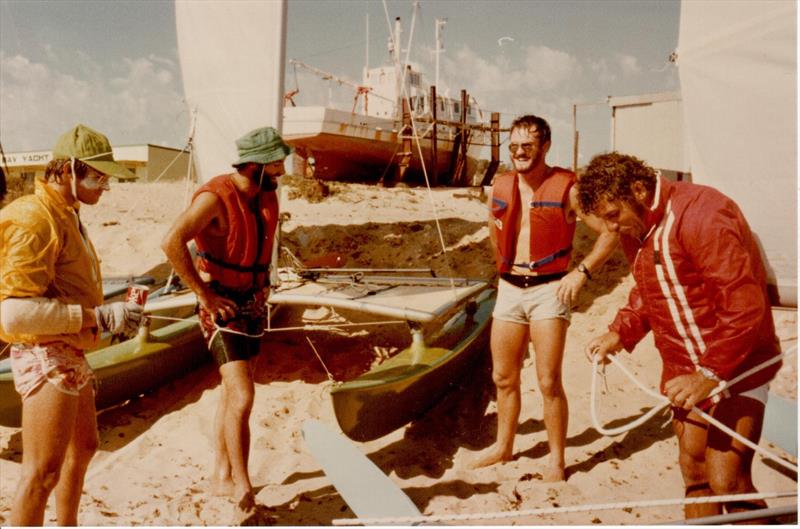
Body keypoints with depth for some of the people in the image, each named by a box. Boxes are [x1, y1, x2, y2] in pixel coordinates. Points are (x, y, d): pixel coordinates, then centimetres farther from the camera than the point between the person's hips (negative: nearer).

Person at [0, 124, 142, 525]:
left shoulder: (66, 216, 14)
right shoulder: (33, 221, -19)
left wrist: (113, 314, 9)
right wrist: (99, 316, -29)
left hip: (70, 355, 11)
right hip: (45, 357, -11)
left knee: (83, 448, 24)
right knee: (42, 472, -8)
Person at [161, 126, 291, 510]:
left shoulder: (267, 195, 3)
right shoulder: (216, 197, -21)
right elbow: (172, 242, -33)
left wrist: (262, 286, 12)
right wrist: (203, 294, -26)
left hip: (254, 304, 8)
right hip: (223, 308, -8)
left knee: (232, 392, 15)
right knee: (242, 396, -12)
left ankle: (221, 476, 27)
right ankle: (241, 484, 2)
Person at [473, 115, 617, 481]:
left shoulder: (566, 187, -9)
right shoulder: (500, 187, 8)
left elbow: (610, 232, -9)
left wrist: (581, 273, -14)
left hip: (548, 290, -5)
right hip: (509, 288, 5)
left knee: (548, 382, -4)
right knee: (503, 378, 14)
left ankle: (556, 462, 12)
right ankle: (503, 446, 32)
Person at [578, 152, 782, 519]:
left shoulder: (702, 214, -22)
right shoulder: (635, 230, 5)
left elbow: (745, 307, -26)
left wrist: (712, 375, -27)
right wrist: (619, 333, 3)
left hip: (735, 367, -8)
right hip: (686, 372, 8)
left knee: (727, 481, -11)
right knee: (692, 468, 13)